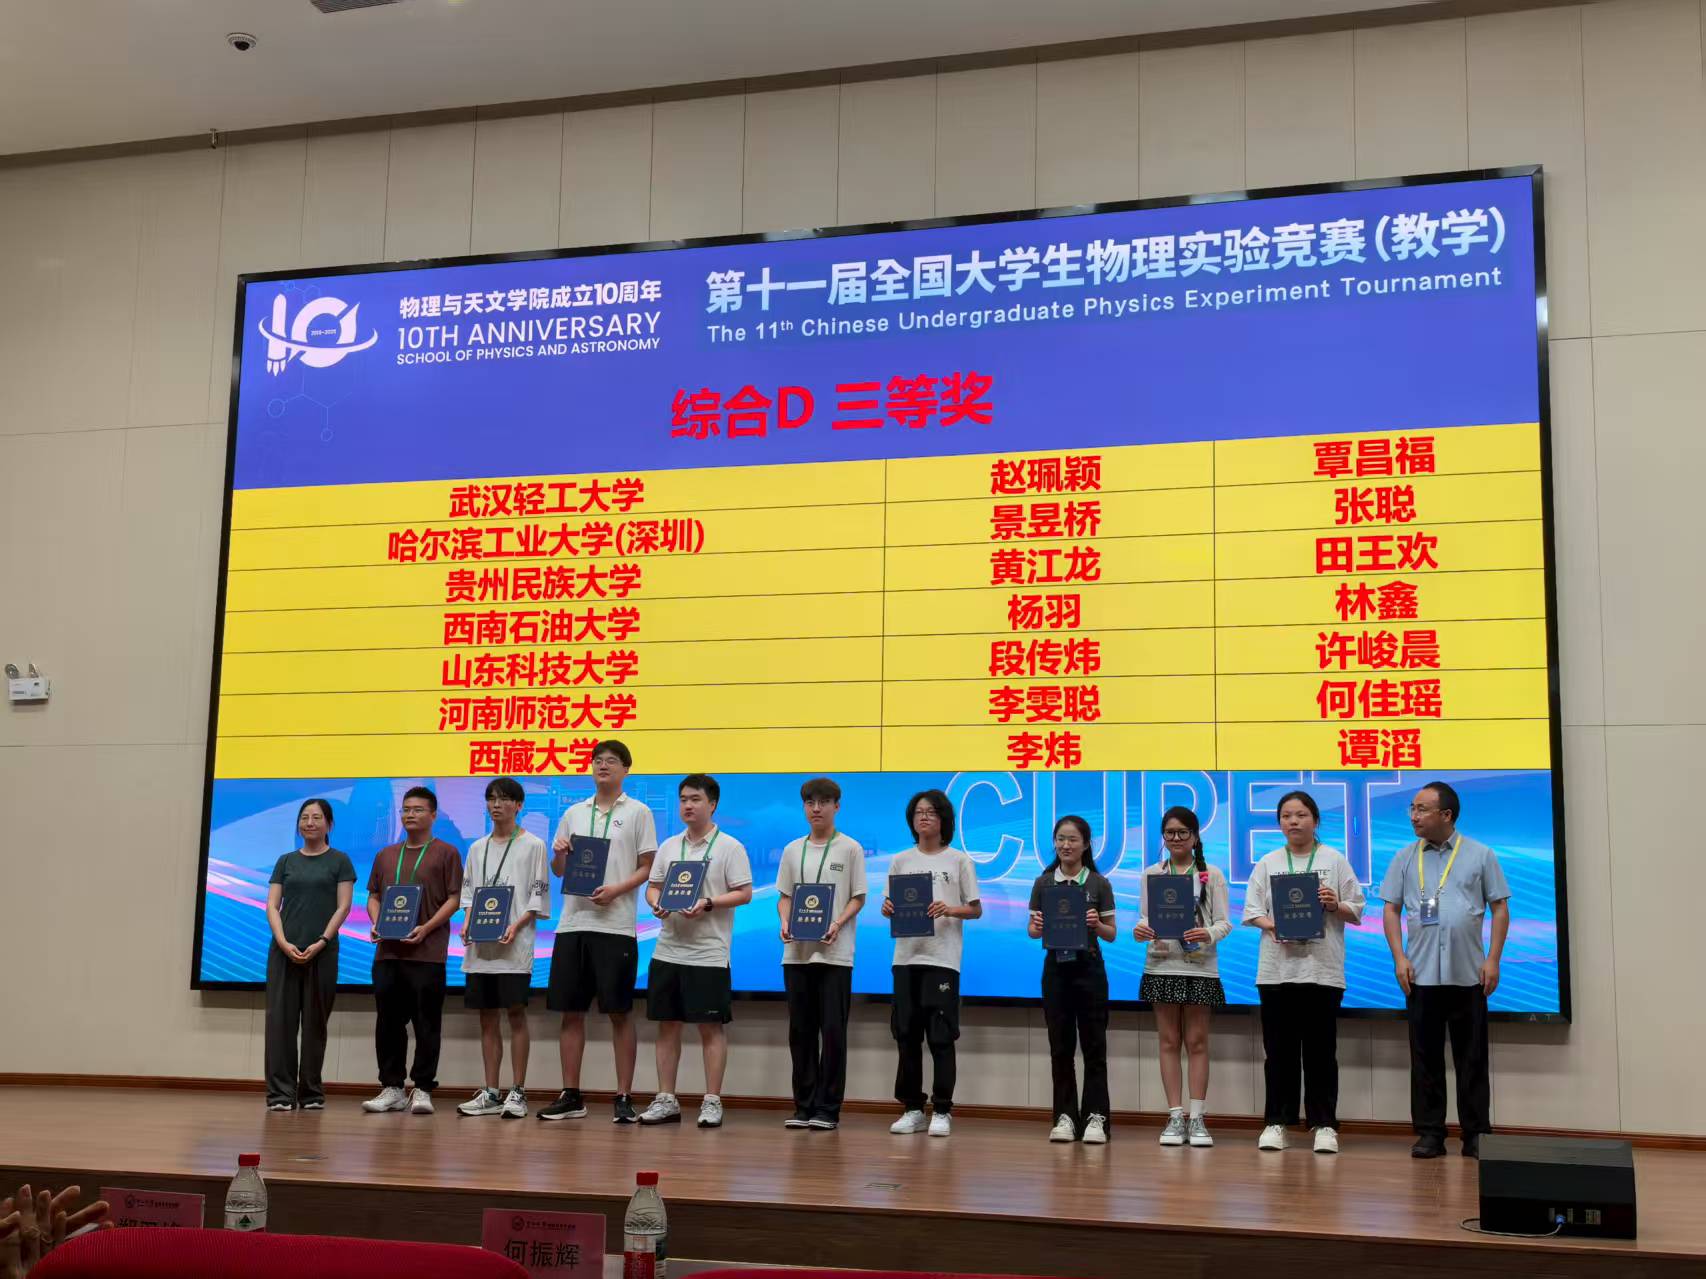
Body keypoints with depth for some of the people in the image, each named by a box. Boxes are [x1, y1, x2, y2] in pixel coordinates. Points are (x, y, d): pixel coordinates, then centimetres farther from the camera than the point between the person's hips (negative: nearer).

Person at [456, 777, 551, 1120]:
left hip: (514, 946, -5)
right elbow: (469, 893, 18)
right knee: (487, 1017, 7)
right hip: (479, 947, 5)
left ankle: (518, 1093, -1)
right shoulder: (477, 848, 15)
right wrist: (467, 924, -1)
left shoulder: (533, 845, 0)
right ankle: (491, 1094, 12)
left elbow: (539, 896, -3)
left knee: (516, 1013, -6)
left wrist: (516, 926, -16)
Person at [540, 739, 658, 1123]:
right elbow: (559, 871, 17)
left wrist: (616, 889, -17)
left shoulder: (638, 812, 3)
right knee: (570, 1010, 5)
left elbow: (647, 868, -1)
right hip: (573, 922, 4)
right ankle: (570, 1095, 12)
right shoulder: (574, 813, 14)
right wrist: (558, 854, -5)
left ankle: (624, 1097, 3)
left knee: (619, 1012, -2)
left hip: (615, 925, -4)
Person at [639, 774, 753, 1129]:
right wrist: (656, 903, -7)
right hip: (668, 950, 5)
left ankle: (712, 1102, 6)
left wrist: (707, 904, -20)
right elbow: (653, 886, 16)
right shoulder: (669, 846, 12)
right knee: (667, 1024, 8)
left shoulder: (729, 847, -3)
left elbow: (744, 894, -7)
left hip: (708, 953, -5)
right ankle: (665, 1100, 15)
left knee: (711, 1026, -1)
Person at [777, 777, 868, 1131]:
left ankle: (828, 1108, 2)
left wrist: (837, 924, -15)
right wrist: (784, 922, -5)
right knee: (800, 1031, 6)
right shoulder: (793, 850, 12)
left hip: (834, 953, -4)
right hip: (797, 952, 4)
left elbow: (858, 898, 1)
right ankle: (804, 1105, 13)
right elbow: (784, 896, 15)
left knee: (832, 1031, -3)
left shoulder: (850, 849, 2)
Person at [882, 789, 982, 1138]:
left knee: (941, 1037, -3)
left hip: (942, 959, -3)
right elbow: (888, 905, 13)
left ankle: (942, 1111, 4)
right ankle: (912, 1108, 14)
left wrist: (950, 910, -16)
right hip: (906, 957, 3)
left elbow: (976, 910, 3)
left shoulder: (959, 861, 3)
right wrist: (888, 909, -10)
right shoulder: (900, 861, 11)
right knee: (907, 1035, 5)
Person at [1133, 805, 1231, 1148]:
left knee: (1197, 1042, 2)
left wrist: (1209, 934, -21)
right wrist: (1141, 930, -18)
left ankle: (1197, 1118, 6)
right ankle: (1175, 1117, 7)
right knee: (1169, 1041, 4)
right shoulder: (1151, 874, 8)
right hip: (1162, 965, 1)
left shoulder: (1212, 875, 3)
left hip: (1199, 965, -1)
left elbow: (1224, 922, 0)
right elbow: (1145, 917, 5)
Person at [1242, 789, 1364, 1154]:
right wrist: (1271, 926, -13)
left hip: (1322, 969, -1)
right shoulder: (1268, 863, 10)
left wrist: (1336, 906, -14)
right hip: (1277, 968, 1)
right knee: (1279, 1050, 5)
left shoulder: (1335, 860, 6)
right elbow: (1252, 910, 6)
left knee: (1321, 1051, 1)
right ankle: (1276, 1122, 11)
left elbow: (1356, 910, 6)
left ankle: (1324, 1124, 7)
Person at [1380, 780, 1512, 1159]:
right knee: (1425, 1057, 4)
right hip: (1421, 975, 2)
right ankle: (1429, 1132, 10)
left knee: (1471, 1058, 3)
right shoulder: (1406, 858, 8)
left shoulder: (1480, 855, 3)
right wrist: (1399, 957, -2)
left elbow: (1500, 908, 3)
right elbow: (1391, 910, 8)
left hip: (1468, 974, -1)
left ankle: (1476, 1135, 10)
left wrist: (1493, 960, -5)